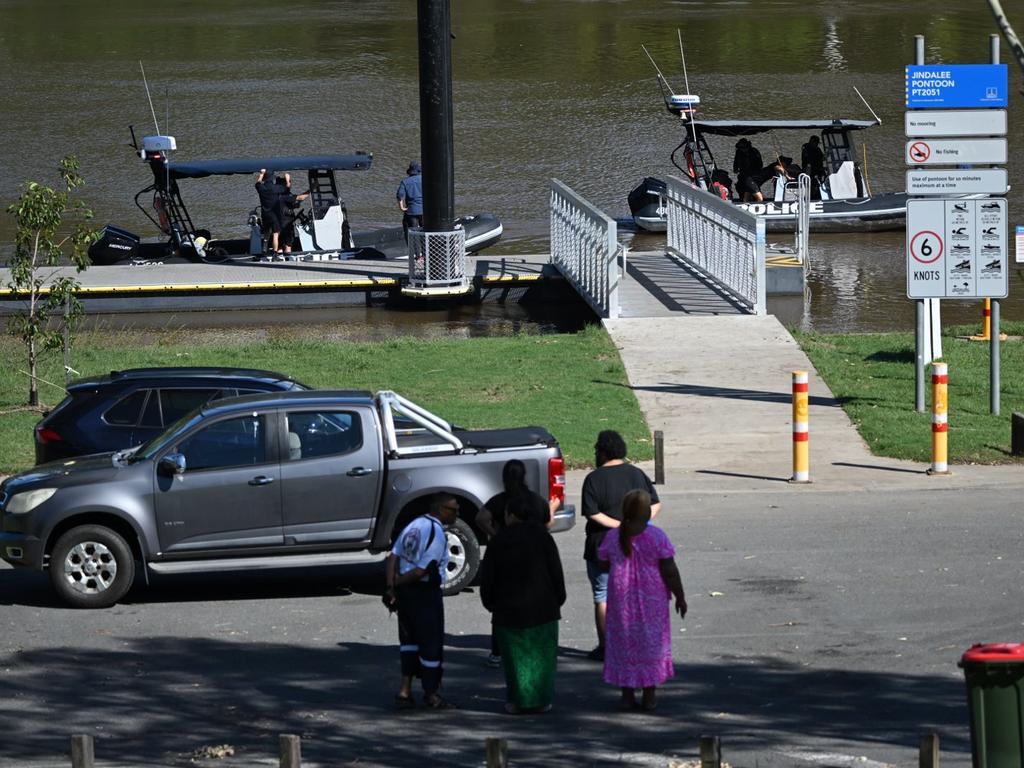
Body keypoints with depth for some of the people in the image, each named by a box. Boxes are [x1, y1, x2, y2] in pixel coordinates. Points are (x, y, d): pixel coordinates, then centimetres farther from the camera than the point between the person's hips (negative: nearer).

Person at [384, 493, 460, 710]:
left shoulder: (414, 525, 8)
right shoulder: (437, 534, -17)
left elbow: (393, 558, 2)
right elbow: (421, 571, -21)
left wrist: (391, 586, -4)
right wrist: (396, 584, -9)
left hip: (405, 591, 8)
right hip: (425, 593, -8)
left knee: (409, 638, 18)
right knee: (431, 642, 6)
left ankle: (405, 690, 13)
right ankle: (431, 694, 17)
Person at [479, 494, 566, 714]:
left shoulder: (498, 543, -3)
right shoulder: (543, 538, -4)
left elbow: (487, 578, 0)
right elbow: (556, 573, -2)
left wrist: (490, 603, 14)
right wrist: (558, 600, 10)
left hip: (509, 611, 0)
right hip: (542, 609, 0)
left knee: (515, 655, 7)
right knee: (541, 655, 8)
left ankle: (518, 701, 5)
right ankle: (541, 699, 8)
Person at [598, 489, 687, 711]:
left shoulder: (613, 538, -3)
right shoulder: (656, 537, -12)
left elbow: (604, 564, 7)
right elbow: (669, 571, -11)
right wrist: (679, 596, -2)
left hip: (621, 599, 2)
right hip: (651, 599, -2)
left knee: (624, 643, 10)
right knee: (651, 643, 8)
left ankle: (627, 695, 10)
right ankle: (649, 695, 8)